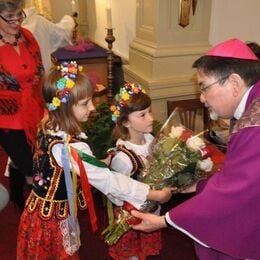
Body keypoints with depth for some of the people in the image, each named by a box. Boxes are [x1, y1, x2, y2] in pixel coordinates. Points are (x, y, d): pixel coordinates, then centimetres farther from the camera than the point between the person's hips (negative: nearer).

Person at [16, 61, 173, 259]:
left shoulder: (49, 127, -6)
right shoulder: (70, 148, -32)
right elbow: (107, 180, -28)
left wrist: (101, 163, 5)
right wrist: (154, 194, -21)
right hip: (53, 220, -8)